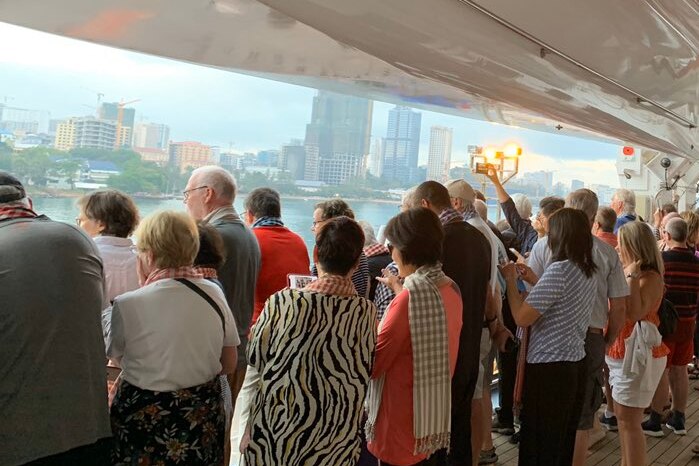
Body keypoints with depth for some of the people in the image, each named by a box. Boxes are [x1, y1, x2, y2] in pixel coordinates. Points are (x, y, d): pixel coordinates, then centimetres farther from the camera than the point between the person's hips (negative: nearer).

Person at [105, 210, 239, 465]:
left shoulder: (127, 305, -19)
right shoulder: (214, 294, -7)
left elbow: (115, 356, 0)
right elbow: (229, 364, 1)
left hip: (145, 427, -3)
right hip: (203, 423, 3)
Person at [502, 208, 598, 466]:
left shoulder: (559, 270, -19)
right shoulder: (588, 272, 9)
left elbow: (522, 318, -19)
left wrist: (511, 280, -6)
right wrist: (534, 280, 18)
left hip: (549, 368, -9)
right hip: (575, 364, 9)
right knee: (564, 442, 19)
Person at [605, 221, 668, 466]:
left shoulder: (650, 277, -16)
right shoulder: (629, 273, 9)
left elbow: (635, 312, -29)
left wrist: (631, 277, -25)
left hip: (638, 354, -9)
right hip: (622, 352, 9)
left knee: (629, 420, -4)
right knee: (622, 416, 18)